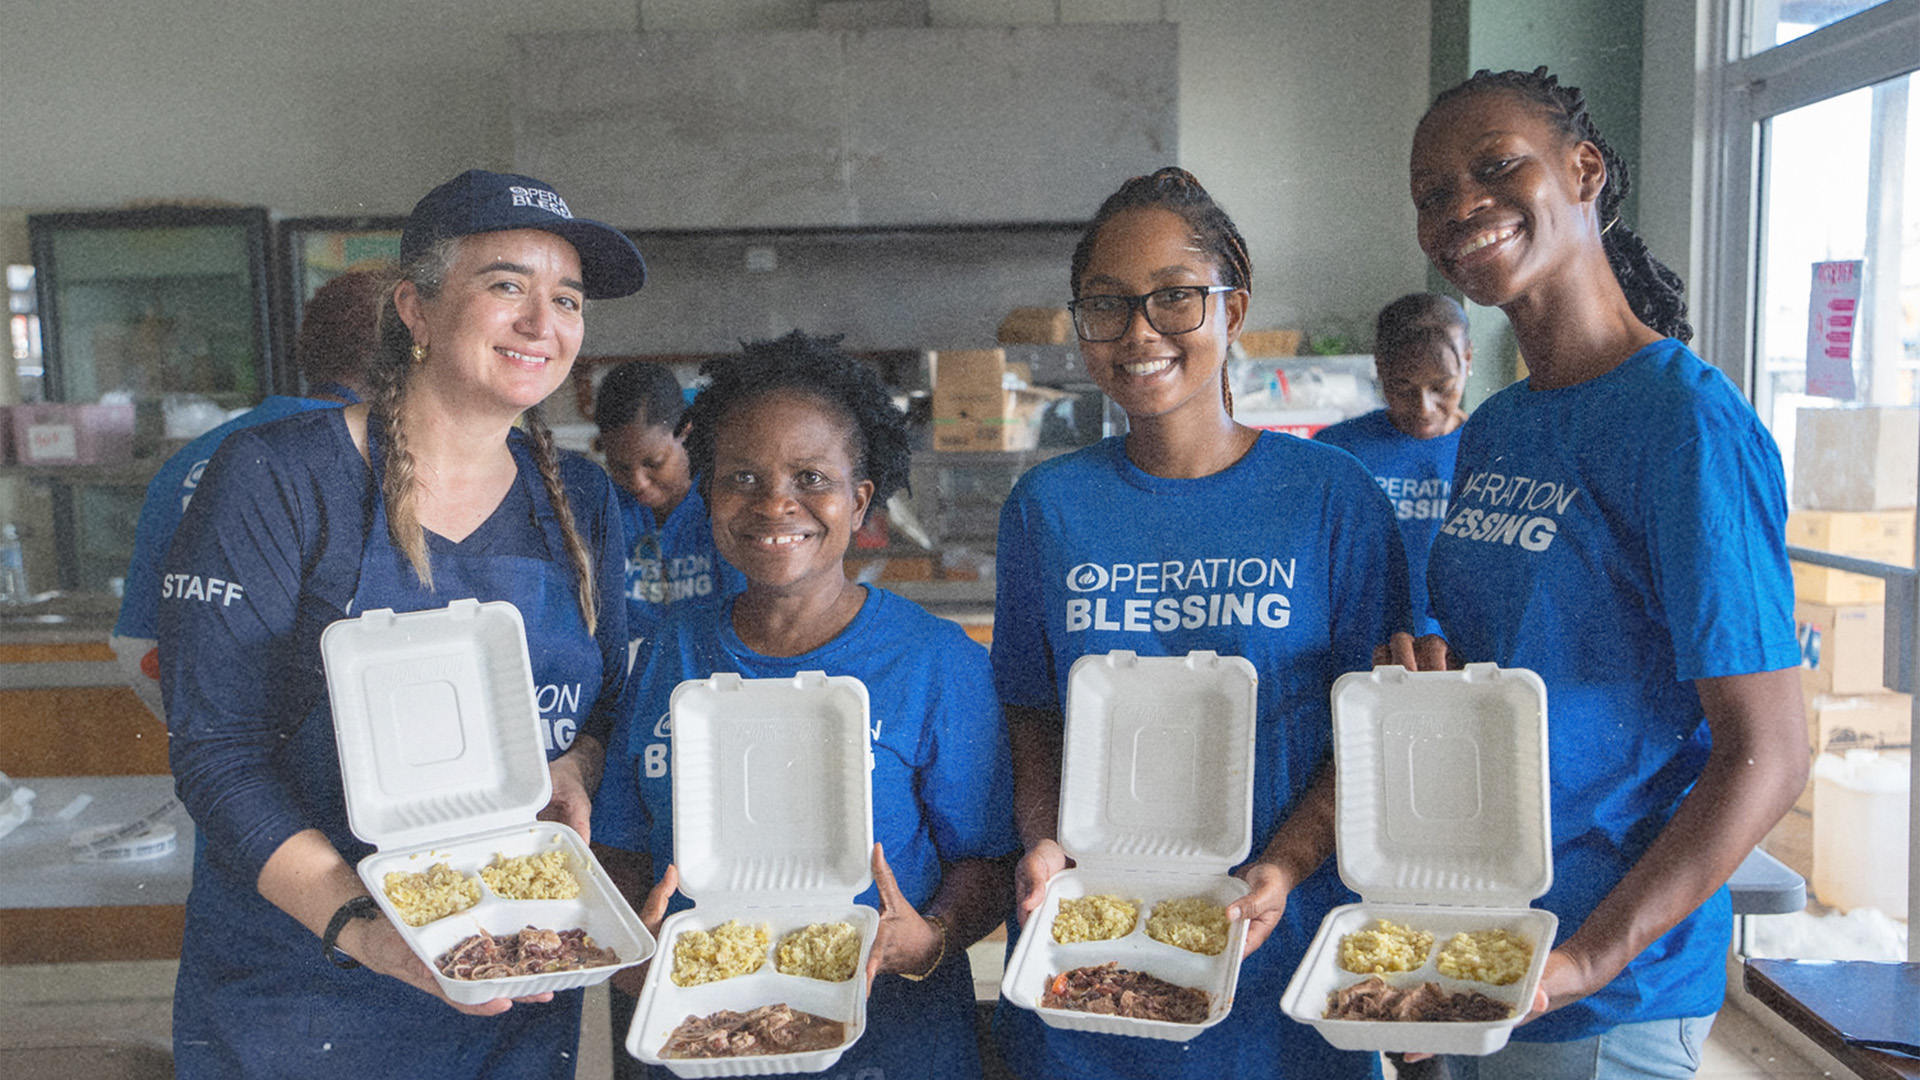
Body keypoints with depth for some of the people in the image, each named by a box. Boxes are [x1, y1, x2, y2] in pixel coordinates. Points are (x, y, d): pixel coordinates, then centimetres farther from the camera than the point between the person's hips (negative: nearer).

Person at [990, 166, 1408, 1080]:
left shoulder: (1333, 497, -5)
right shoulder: (1046, 506, 1)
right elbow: (1033, 723, 5)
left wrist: (1282, 869, -17)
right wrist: (1047, 843, -12)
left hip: (1280, 940, -1)